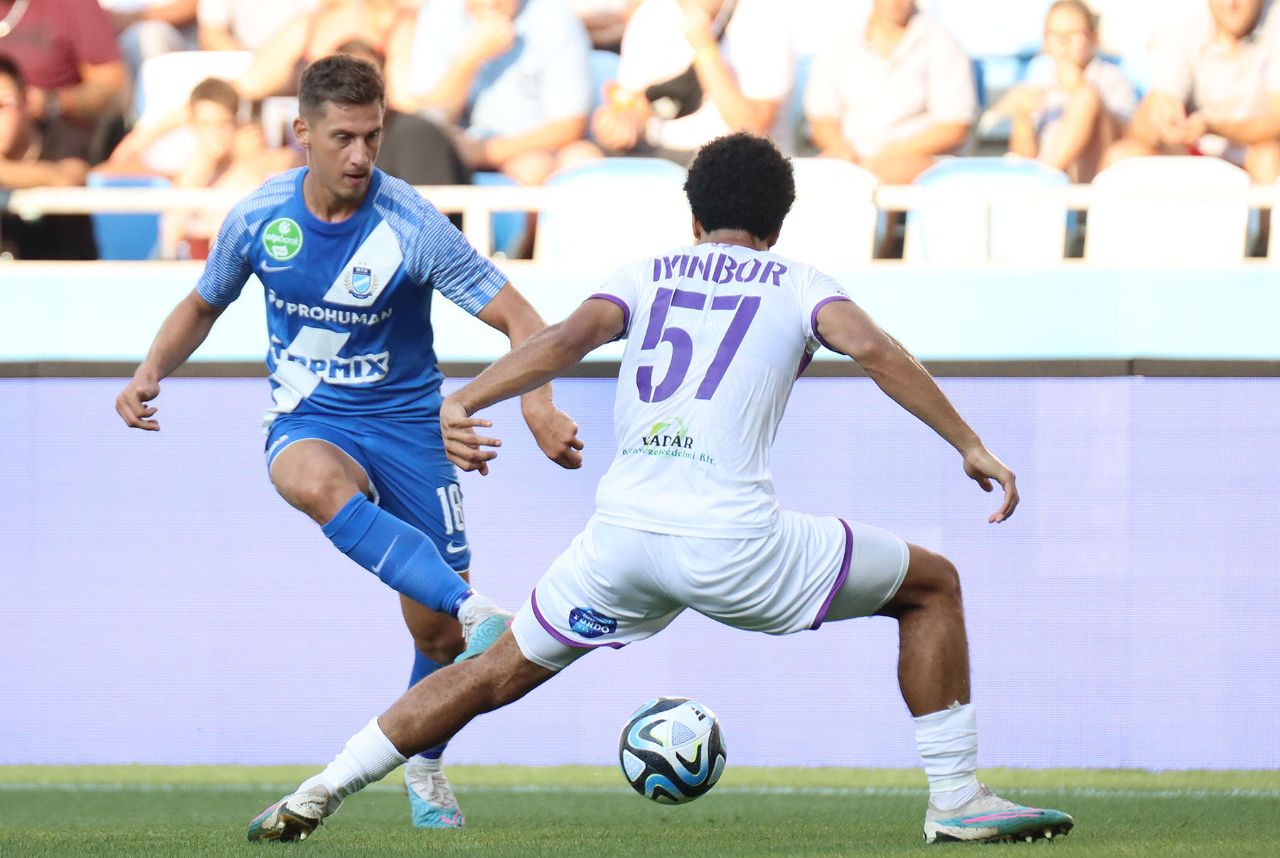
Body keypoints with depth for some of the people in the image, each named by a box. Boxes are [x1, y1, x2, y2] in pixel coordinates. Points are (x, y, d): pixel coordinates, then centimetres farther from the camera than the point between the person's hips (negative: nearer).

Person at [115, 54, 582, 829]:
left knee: (435, 629, -1)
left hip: (405, 421, -1)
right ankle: (477, 614, -51)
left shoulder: (410, 227, -18)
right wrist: (151, 374, -5)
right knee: (316, 483, -39)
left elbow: (517, 318, -18)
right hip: (308, 422, 1)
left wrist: (540, 407, -36)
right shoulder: (259, 218, -7)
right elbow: (204, 305, 13)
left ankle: (424, 765, 32)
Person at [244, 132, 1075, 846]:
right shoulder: (796, 283, 12)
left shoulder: (647, 276, 18)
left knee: (500, 672, 22)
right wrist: (969, 444, -8)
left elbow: (569, 336, -1)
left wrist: (462, 402, -12)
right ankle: (957, 799, 11)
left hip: (622, 533, 3)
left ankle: (320, 793, 14)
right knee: (934, 586, 16)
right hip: (733, 541, -3)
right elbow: (871, 347, -7)